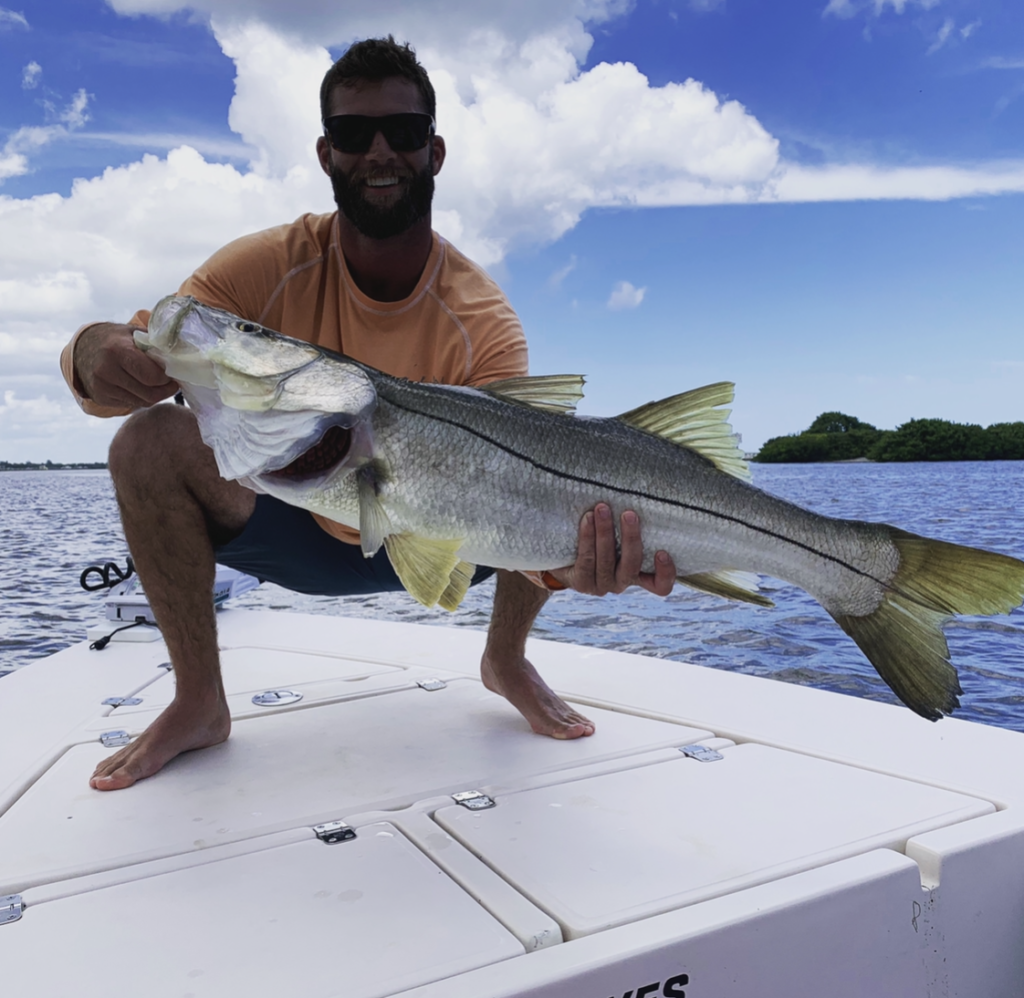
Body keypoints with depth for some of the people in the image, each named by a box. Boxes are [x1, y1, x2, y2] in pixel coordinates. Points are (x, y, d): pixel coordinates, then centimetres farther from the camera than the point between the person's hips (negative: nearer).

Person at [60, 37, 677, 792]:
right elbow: (143, 358, -20)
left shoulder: (482, 323, -23)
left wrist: (561, 561, -55)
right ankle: (199, 702, -7)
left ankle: (507, 660, 4)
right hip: (300, 531, 1)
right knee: (152, 442, -24)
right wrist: (98, 354, -45)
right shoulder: (272, 267, -17)